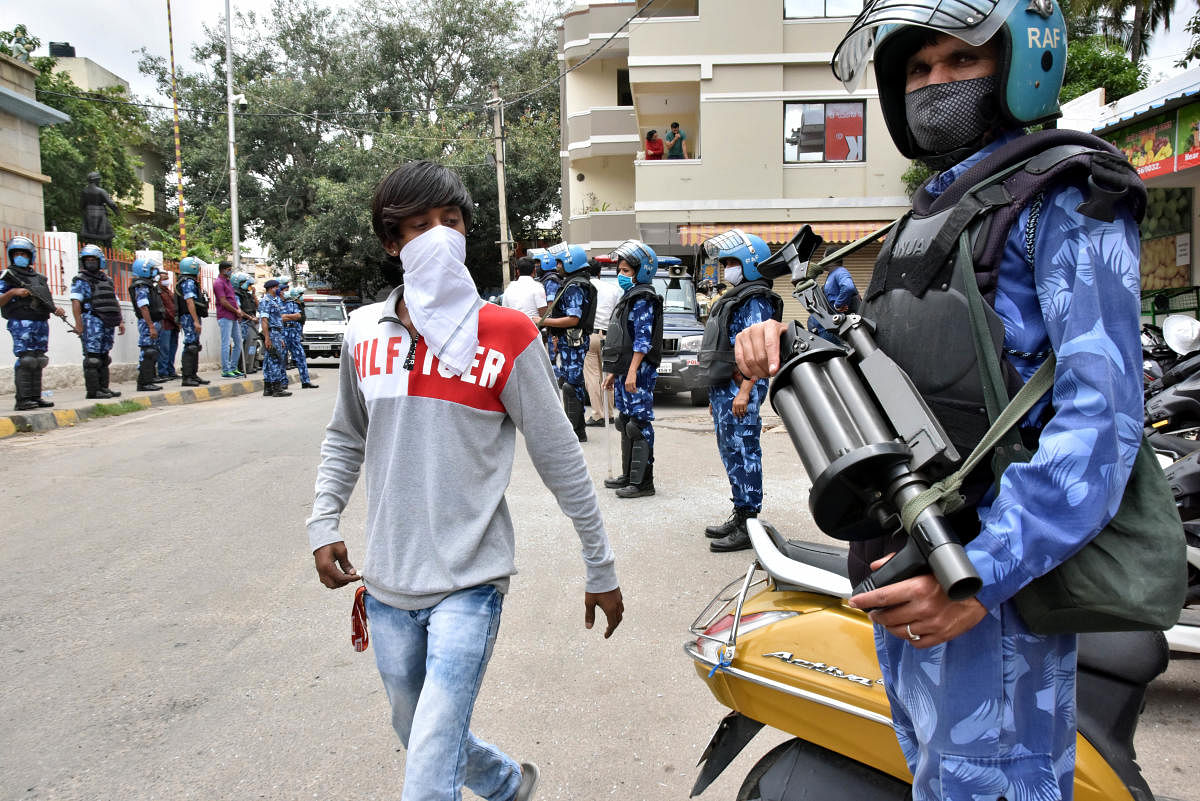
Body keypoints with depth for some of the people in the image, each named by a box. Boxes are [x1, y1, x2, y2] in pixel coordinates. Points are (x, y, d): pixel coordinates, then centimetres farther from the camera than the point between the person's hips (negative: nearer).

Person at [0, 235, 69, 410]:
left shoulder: (39, 277, 21)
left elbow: (47, 299, 24)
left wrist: (56, 308, 4)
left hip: (41, 323, 6)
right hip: (21, 323, -6)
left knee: (38, 360, 7)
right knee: (25, 360, -13)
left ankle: (35, 397, 12)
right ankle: (22, 399, -12)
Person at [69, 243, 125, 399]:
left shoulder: (107, 280, 22)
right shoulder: (80, 281, 2)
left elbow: (115, 302, 24)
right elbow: (76, 302, -9)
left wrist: (120, 321, 15)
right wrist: (78, 323, -19)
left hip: (108, 323, 7)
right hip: (92, 321, -7)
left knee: (104, 356, 10)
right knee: (93, 356, -10)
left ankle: (103, 388, 15)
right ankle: (92, 391, -10)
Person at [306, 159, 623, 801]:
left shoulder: (505, 333, -10)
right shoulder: (364, 333, 3)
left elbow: (560, 459, -6)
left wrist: (601, 571, -1)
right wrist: (323, 524, 5)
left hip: (469, 580, -5)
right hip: (386, 582, 5)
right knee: (418, 735, 22)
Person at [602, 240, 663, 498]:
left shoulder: (643, 300, -11)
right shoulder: (629, 297, 20)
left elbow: (643, 340, -19)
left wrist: (632, 372, -24)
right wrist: (613, 372, 24)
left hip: (639, 372, -10)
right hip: (625, 373, 10)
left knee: (639, 425, -8)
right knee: (626, 424, 15)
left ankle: (643, 482, -5)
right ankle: (629, 475, 24)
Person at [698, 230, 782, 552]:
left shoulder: (756, 301, -11)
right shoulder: (735, 297, 20)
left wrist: (744, 392, -27)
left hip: (740, 388, -11)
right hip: (723, 387, 11)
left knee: (743, 453, -7)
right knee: (730, 452, 14)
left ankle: (748, 526, -3)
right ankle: (739, 517, 23)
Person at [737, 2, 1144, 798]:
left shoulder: (1064, 199, -7)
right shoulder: (928, 215, 19)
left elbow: (1103, 412, -19)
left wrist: (984, 573, -28)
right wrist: (786, 345, -1)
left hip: (990, 565, -8)